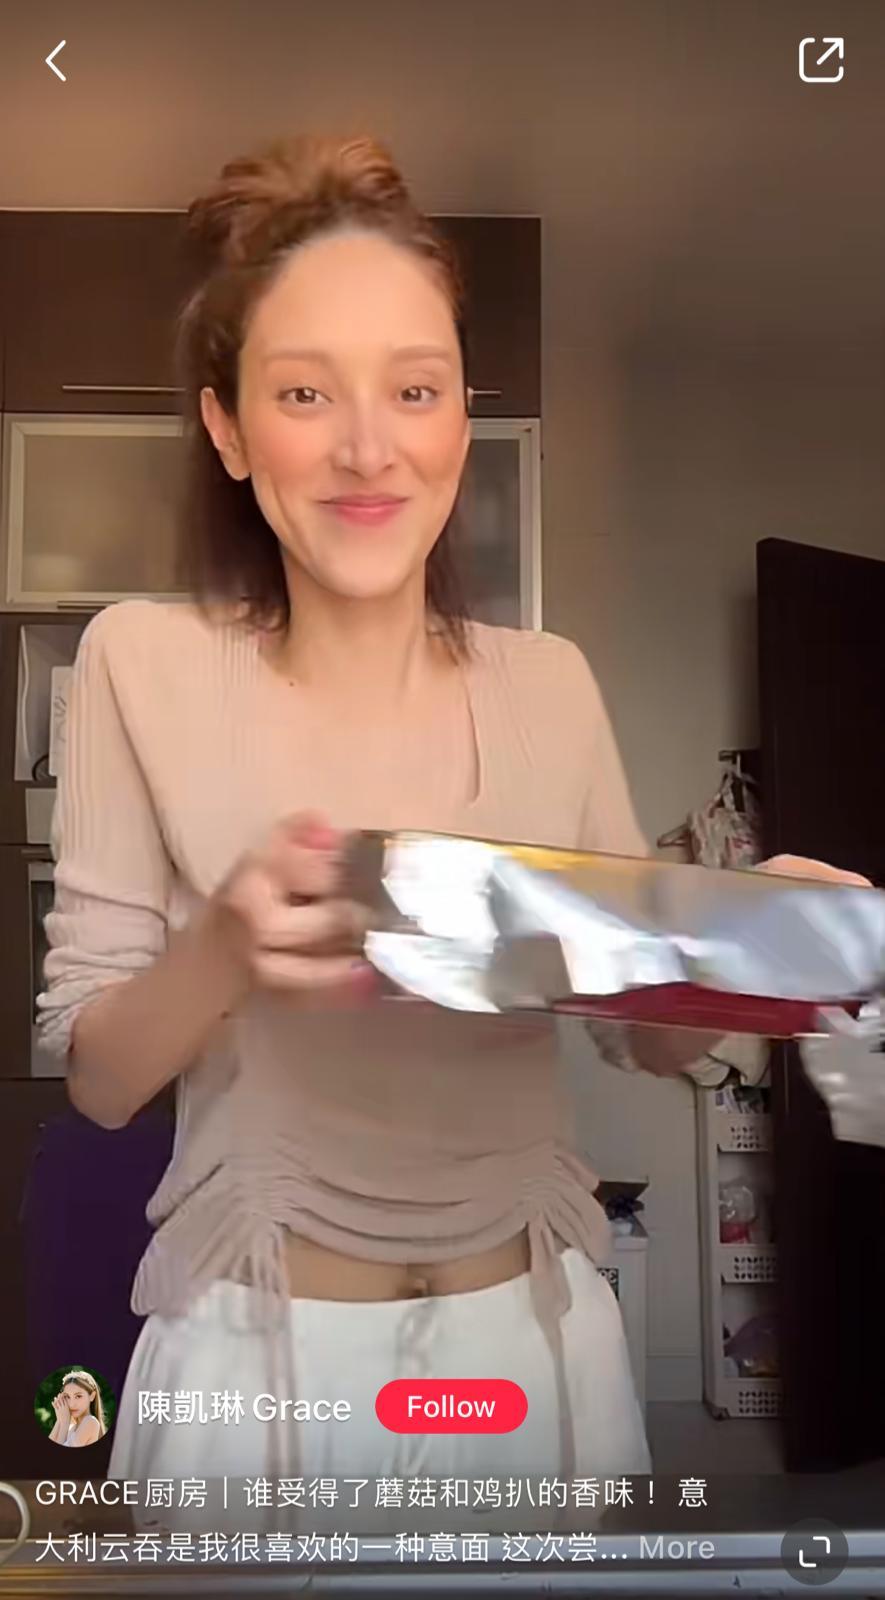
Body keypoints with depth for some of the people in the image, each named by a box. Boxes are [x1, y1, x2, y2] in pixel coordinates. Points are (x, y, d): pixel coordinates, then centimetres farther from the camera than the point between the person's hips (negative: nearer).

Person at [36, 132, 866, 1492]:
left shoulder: (553, 683, -2)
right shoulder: (148, 660, -9)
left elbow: (649, 1034, 5)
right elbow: (95, 1075, -7)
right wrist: (226, 947, -28)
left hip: (539, 1331, 3)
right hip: (261, 1354, -2)